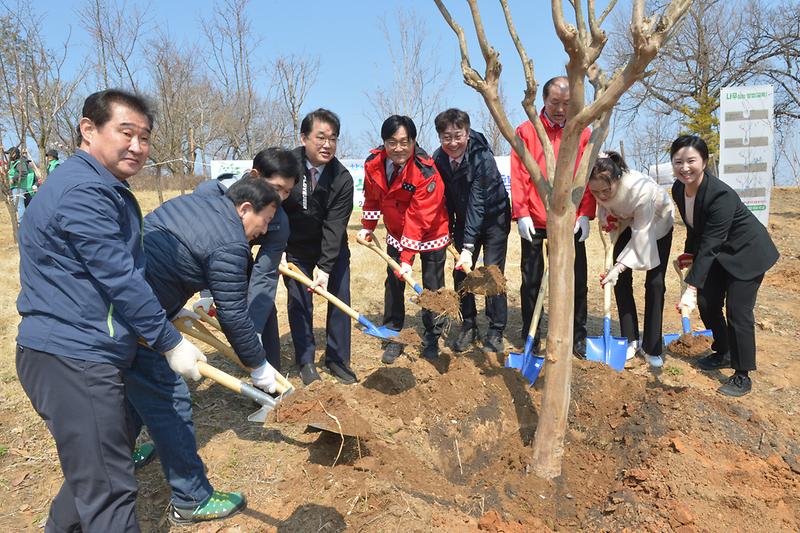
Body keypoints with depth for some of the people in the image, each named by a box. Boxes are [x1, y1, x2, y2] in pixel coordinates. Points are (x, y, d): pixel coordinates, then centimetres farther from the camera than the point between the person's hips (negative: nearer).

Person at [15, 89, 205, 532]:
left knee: (94, 470, 24)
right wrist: (171, 343, -12)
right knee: (109, 491, -2)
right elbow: (121, 280, -20)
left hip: (79, 353, 11)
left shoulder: (106, 189, 16)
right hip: (73, 361, -11)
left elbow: (122, 272, 22)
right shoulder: (82, 191, -19)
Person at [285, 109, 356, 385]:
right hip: (295, 248, 0)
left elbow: (334, 226, -23)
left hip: (332, 248, 1)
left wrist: (325, 267, -30)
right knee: (299, 302, 1)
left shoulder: (343, 179, -21)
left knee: (340, 299, 1)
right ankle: (306, 361, 17)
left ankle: (337, 359, 16)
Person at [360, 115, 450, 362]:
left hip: (430, 234, -4)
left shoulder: (426, 172, -30)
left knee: (432, 287, 2)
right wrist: (367, 227, 7)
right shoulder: (373, 163, -15)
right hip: (396, 233, 5)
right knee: (393, 283, 6)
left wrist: (407, 257, -32)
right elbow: (372, 197, 5)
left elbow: (419, 219, -31)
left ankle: (431, 340, 18)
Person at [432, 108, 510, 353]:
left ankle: (496, 331, 6)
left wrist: (468, 246, -38)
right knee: (460, 271, 2)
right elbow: (445, 198, -1)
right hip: (464, 219, 5)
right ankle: (468, 326, 17)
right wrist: (447, 232, -1)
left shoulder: (482, 158, -28)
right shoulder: (438, 159, -12)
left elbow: (477, 203, -34)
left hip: (493, 217, -5)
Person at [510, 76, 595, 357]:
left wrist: (585, 214, -4)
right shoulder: (526, 131, 2)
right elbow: (518, 176, -3)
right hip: (534, 222, -1)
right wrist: (521, 213, -10)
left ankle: (577, 337, 21)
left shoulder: (583, 133, 6)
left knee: (576, 281, 6)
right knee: (531, 281, 7)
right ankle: (530, 338, 21)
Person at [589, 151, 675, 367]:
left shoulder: (642, 189, -43)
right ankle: (630, 340, 9)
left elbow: (641, 234, -34)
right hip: (625, 221, 4)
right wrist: (608, 219, -25)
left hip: (657, 221, -4)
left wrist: (619, 267, -40)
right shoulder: (598, 186, -31)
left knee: (655, 282, -7)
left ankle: (652, 348, 3)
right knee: (622, 280, -3)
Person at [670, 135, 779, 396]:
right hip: (720, 254, 8)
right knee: (706, 303, 8)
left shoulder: (721, 195, -34)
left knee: (738, 312, -9)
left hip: (748, 253, -8)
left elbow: (709, 245, -36)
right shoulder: (678, 189, -10)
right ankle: (723, 354, 30)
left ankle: (743, 376, 4)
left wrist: (692, 287, -38)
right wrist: (689, 253, 11)